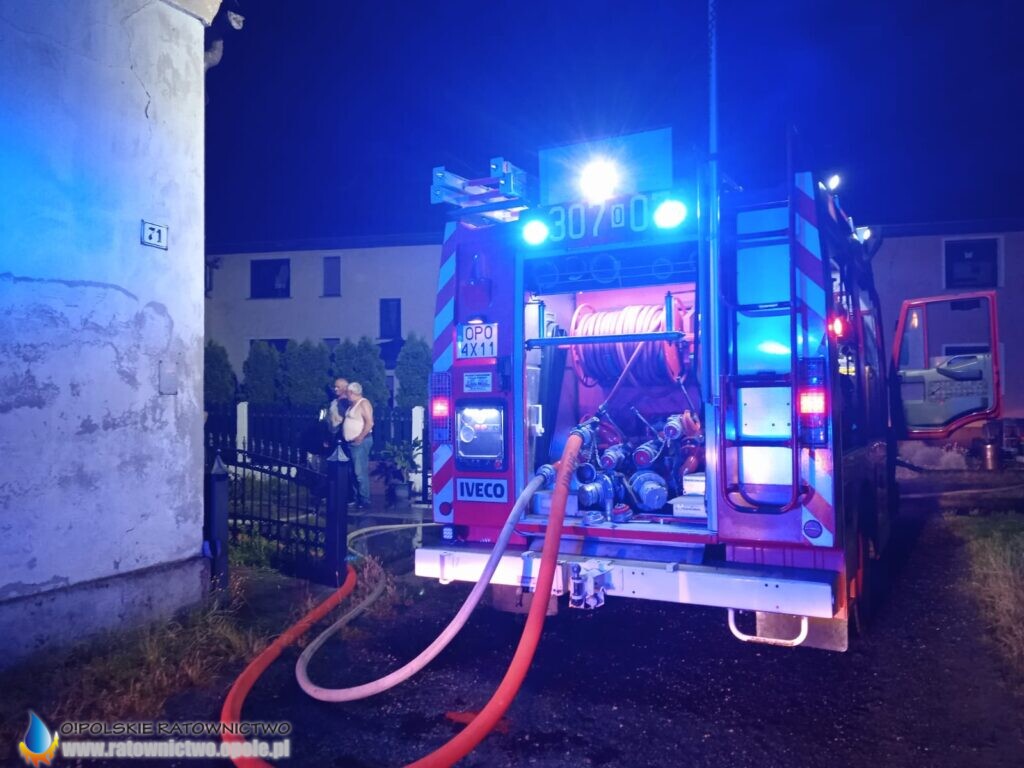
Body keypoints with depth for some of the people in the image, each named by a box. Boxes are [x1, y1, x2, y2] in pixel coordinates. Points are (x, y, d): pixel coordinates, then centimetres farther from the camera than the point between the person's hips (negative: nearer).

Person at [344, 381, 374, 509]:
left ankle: (364, 501, -9)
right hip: (352, 442, 10)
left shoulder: (363, 403, -11)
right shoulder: (352, 405, 18)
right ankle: (356, 498, 19)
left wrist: (360, 437, -21)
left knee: (361, 473, -12)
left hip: (360, 442, -10)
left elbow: (369, 423, -20)